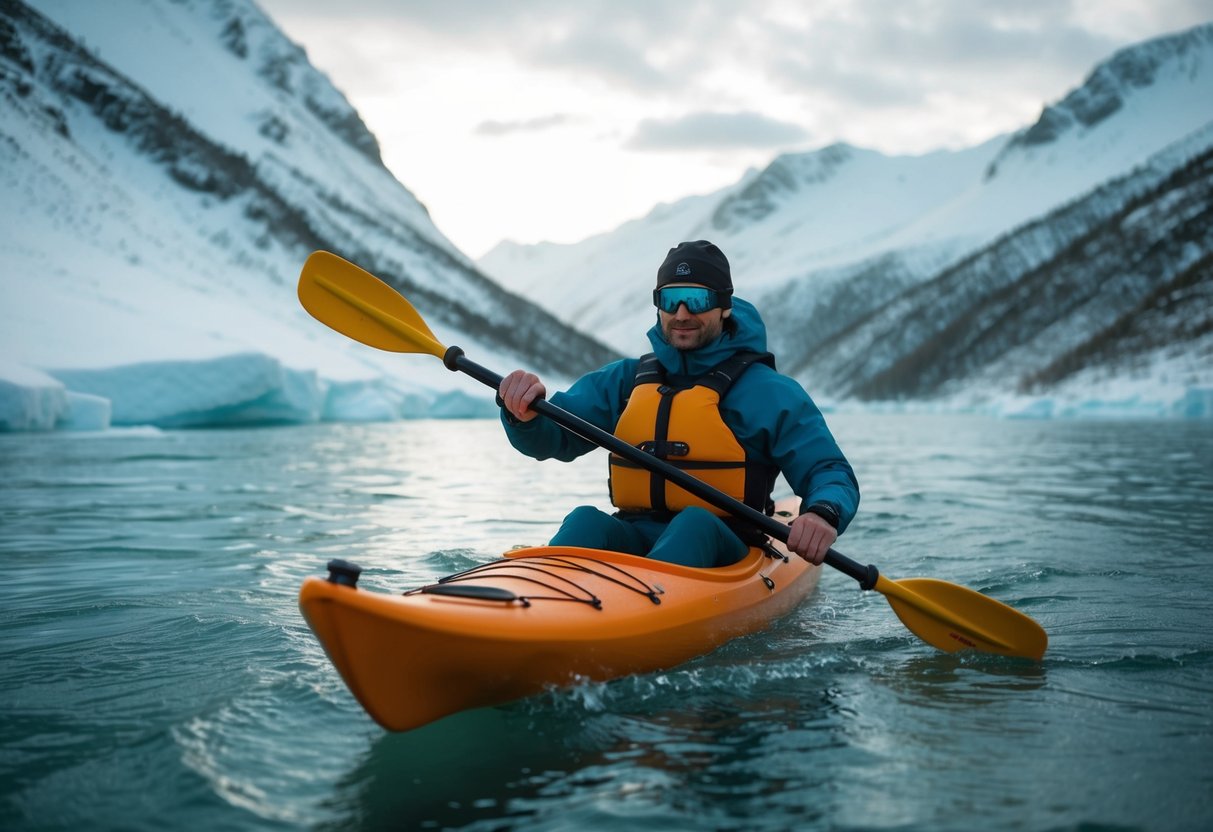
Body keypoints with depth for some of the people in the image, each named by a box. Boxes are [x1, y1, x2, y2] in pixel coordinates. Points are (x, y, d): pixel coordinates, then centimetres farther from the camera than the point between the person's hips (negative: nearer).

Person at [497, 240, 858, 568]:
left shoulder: (767, 391, 3)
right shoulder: (626, 380, 14)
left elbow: (832, 474, -1)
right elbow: (549, 438, 7)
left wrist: (824, 513, -25)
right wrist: (524, 414, -18)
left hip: (718, 546, -3)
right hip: (631, 538, 3)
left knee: (695, 523, -34)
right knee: (586, 521, -28)